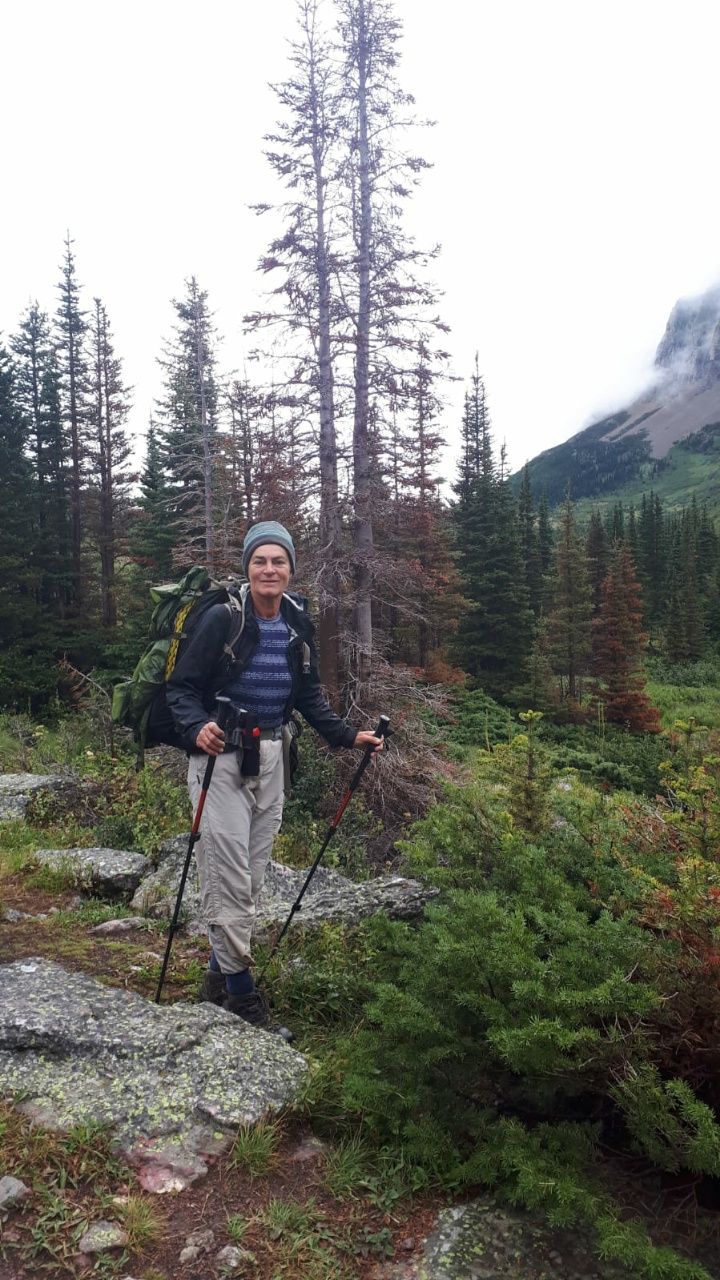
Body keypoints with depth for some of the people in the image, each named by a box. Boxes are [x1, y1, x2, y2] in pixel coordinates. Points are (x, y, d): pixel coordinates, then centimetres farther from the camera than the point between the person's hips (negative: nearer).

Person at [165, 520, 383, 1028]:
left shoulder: (298, 624, 4)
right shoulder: (222, 619, -12)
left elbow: (310, 695, 13)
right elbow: (182, 687, -11)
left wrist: (348, 736, 3)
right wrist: (197, 729, -30)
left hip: (271, 757, 5)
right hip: (221, 754, -5)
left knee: (254, 871, 9)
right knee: (228, 868, -7)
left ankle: (220, 973, 24)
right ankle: (239, 985, 7)